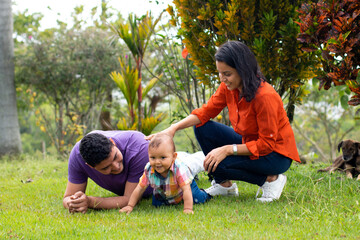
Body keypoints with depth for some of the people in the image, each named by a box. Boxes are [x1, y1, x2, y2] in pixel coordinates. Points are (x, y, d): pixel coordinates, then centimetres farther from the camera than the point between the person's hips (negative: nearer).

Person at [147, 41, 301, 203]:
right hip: (250, 142, 8)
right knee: (203, 128, -3)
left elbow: (267, 143, -26)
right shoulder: (228, 87, -8)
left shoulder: (264, 96, -29)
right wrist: (174, 128, -15)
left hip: (276, 154, -8)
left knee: (218, 164, -26)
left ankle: (270, 179, -8)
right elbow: (206, 112, 0)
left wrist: (227, 150, -31)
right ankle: (224, 184, 7)